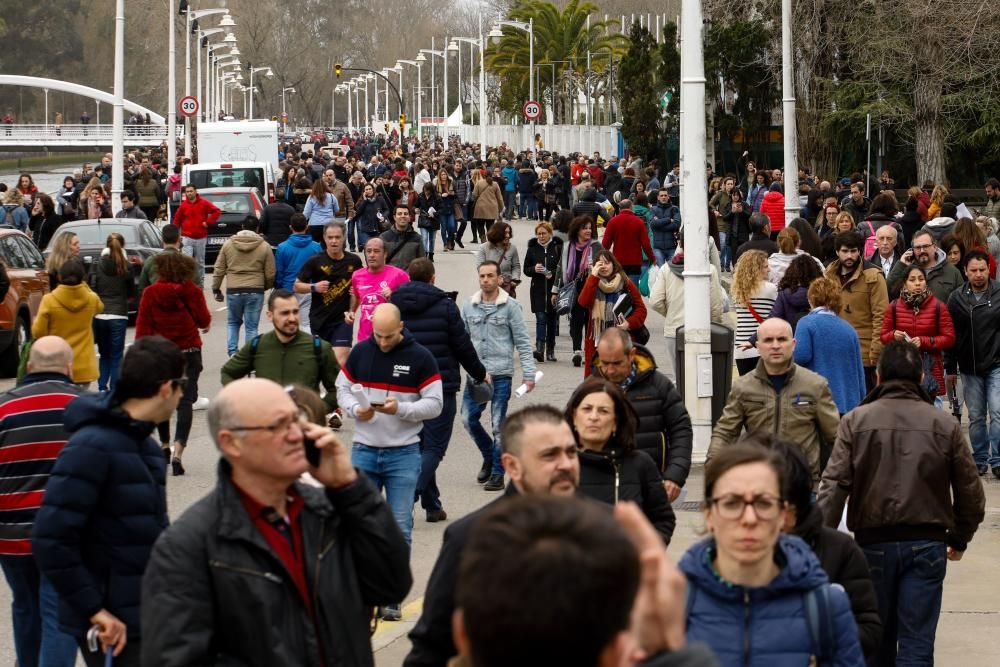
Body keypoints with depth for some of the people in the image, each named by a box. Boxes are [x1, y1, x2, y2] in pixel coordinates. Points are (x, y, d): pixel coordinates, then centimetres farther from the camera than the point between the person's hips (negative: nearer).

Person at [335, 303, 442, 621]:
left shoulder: (420, 358, -5)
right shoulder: (360, 352, 3)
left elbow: (435, 404, -5)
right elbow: (342, 388, 11)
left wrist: (400, 409, -20)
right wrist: (356, 409, -10)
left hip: (403, 454, -2)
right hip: (364, 451, 2)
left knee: (400, 528, -1)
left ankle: (391, 598, 6)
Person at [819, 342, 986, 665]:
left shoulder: (856, 421, -2)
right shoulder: (945, 425, 1)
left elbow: (834, 484, -9)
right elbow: (970, 491, 5)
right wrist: (959, 539, 20)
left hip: (874, 542, 0)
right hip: (927, 543, 0)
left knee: (877, 640, 17)